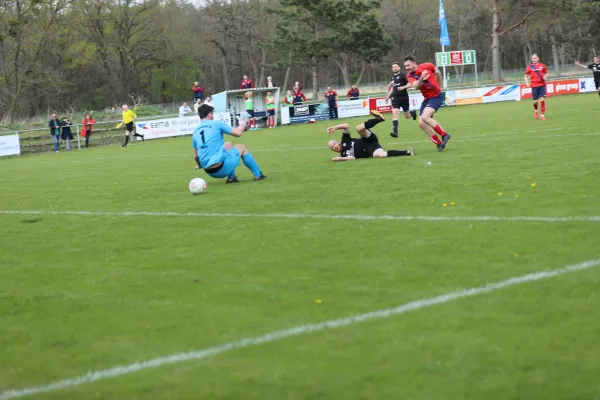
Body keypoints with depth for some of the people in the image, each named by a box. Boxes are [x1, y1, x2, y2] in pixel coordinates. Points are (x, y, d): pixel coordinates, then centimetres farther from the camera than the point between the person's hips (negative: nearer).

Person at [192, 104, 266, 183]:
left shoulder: (196, 130, 11)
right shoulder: (216, 123, -4)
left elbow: (196, 156, 15)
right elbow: (238, 133, -6)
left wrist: (199, 165, 37)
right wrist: (243, 123, 16)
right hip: (222, 168, -6)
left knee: (227, 145, 30)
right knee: (241, 147, 20)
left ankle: (231, 178, 26)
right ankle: (258, 175, 26)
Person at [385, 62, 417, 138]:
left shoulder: (403, 75, -9)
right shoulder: (393, 77, 11)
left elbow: (410, 84, -16)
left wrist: (403, 87, -32)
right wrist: (388, 96, 24)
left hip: (404, 98, -4)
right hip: (395, 98, 4)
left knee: (407, 116, 9)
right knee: (395, 113, -16)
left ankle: (413, 113, 46)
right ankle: (395, 132, -19)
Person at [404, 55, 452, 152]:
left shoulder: (427, 66, -11)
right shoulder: (410, 76, -5)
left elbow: (438, 73, 10)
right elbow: (415, 87, -25)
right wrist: (421, 78, -43)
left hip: (436, 96, -5)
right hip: (426, 98, 5)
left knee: (425, 117, -25)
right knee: (421, 124, -4)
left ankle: (444, 135, -14)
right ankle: (439, 144, 5)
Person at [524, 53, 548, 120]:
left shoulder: (542, 66, 4)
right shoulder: (530, 67, 3)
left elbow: (546, 73, 16)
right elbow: (526, 76, 11)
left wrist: (545, 77, -6)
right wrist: (527, 82, -5)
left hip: (542, 85, 0)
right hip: (534, 86, 0)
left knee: (542, 99, -11)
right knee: (535, 101, 3)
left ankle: (542, 115, -4)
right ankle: (535, 110, 36)